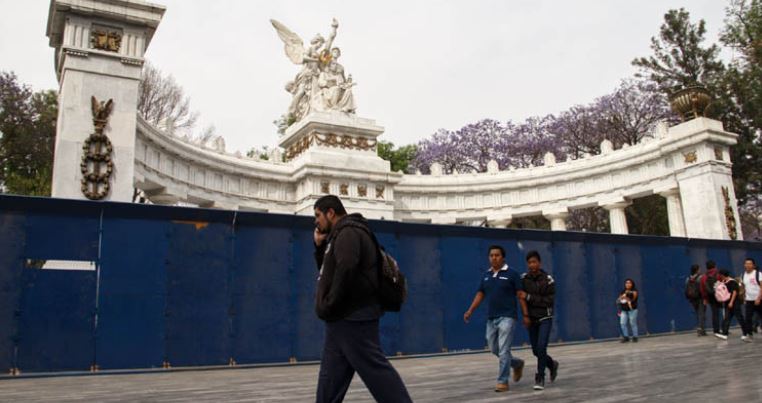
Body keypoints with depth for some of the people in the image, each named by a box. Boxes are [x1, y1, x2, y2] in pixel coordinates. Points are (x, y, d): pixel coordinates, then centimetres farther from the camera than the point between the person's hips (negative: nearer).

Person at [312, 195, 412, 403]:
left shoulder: (348, 232, -12)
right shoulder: (340, 235, 20)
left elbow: (345, 271, -25)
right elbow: (327, 273, 25)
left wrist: (329, 306, -16)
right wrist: (320, 247, 12)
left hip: (353, 319, -10)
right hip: (342, 320, 10)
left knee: (376, 370, -7)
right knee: (330, 378, 12)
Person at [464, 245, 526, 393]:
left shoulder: (511, 274, -6)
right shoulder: (486, 275, 10)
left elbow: (520, 295, -6)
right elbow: (480, 294, 14)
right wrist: (470, 311, 5)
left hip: (507, 317, -6)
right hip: (491, 318, 6)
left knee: (503, 351, -7)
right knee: (494, 349, 14)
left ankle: (503, 382, 3)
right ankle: (517, 364, 37)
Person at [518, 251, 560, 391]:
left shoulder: (548, 280, -14)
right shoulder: (524, 278, -6)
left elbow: (550, 302, -19)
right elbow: (522, 297, 1)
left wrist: (529, 297, -24)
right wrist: (525, 315, -8)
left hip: (545, 318, -4)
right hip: (531, 319, 4)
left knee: (541, 348, -16)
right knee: (536, 350, 10)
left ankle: (540, 378, -1)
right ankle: (552, 364, 40)